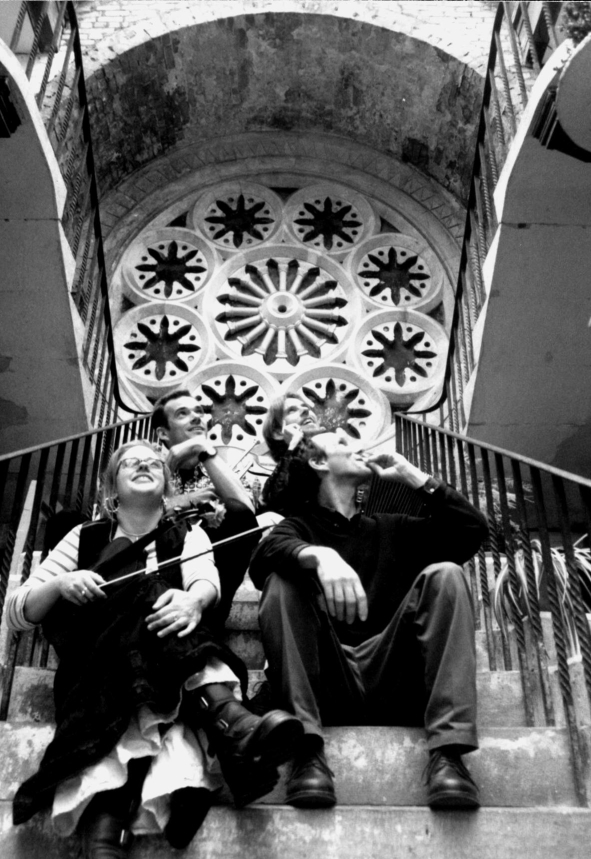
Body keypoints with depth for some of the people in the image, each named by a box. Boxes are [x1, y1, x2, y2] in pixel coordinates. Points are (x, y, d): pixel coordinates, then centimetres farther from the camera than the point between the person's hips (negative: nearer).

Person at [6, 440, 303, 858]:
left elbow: (207, 580, -5)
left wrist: (192, 600, -30)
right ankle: (229, 720, -52)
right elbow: (16, 612, 14)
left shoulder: (186, 534, 19)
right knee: (148, 589, -28)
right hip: (94, 664, 0)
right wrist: (59, 585, -8)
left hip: (167, 677, 0)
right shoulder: (86, 537, 19)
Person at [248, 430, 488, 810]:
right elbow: (268, 550, -11)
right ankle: (307, 748, -31)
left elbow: (473, 528, 12)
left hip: (396, 682, 2)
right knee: (284, 579, -19)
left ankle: (448, 751, -27)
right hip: (328, 685, -2)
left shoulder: (391, 529, 24)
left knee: (444, 574, -14)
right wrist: (320, 556, -32)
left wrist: (411, 475, 13)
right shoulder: (298, 526, 15)